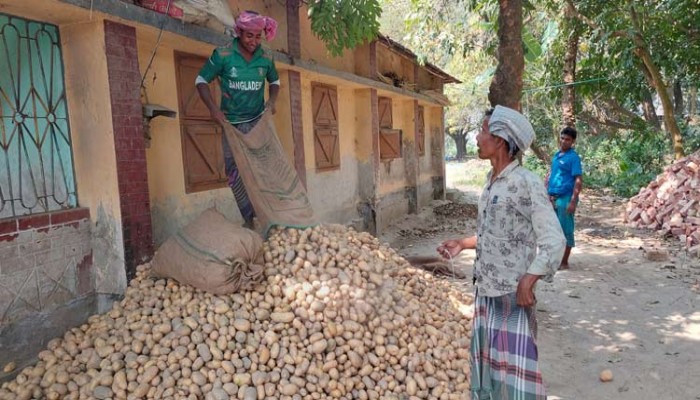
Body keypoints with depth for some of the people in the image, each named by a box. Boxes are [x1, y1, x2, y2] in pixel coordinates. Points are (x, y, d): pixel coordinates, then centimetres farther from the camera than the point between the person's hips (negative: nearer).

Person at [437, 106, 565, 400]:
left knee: (513, 371, 1)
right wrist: (462, 244, 11)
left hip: (512, 295, -8)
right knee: (485, 363, 20)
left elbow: (553, 241, -20)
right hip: (485, 291, 8)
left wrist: (528, 282, -26)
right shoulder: (491, 180, 7)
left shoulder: (526, 183, -18)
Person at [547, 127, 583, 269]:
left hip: (565, 198, -7)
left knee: (566, 230, 1)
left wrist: (573, 201, -19)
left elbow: (578, 181, -13)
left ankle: (564, 262, 9)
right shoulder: (556, 155, 13)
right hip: (553, 197, 8)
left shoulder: (573, 157, -9)